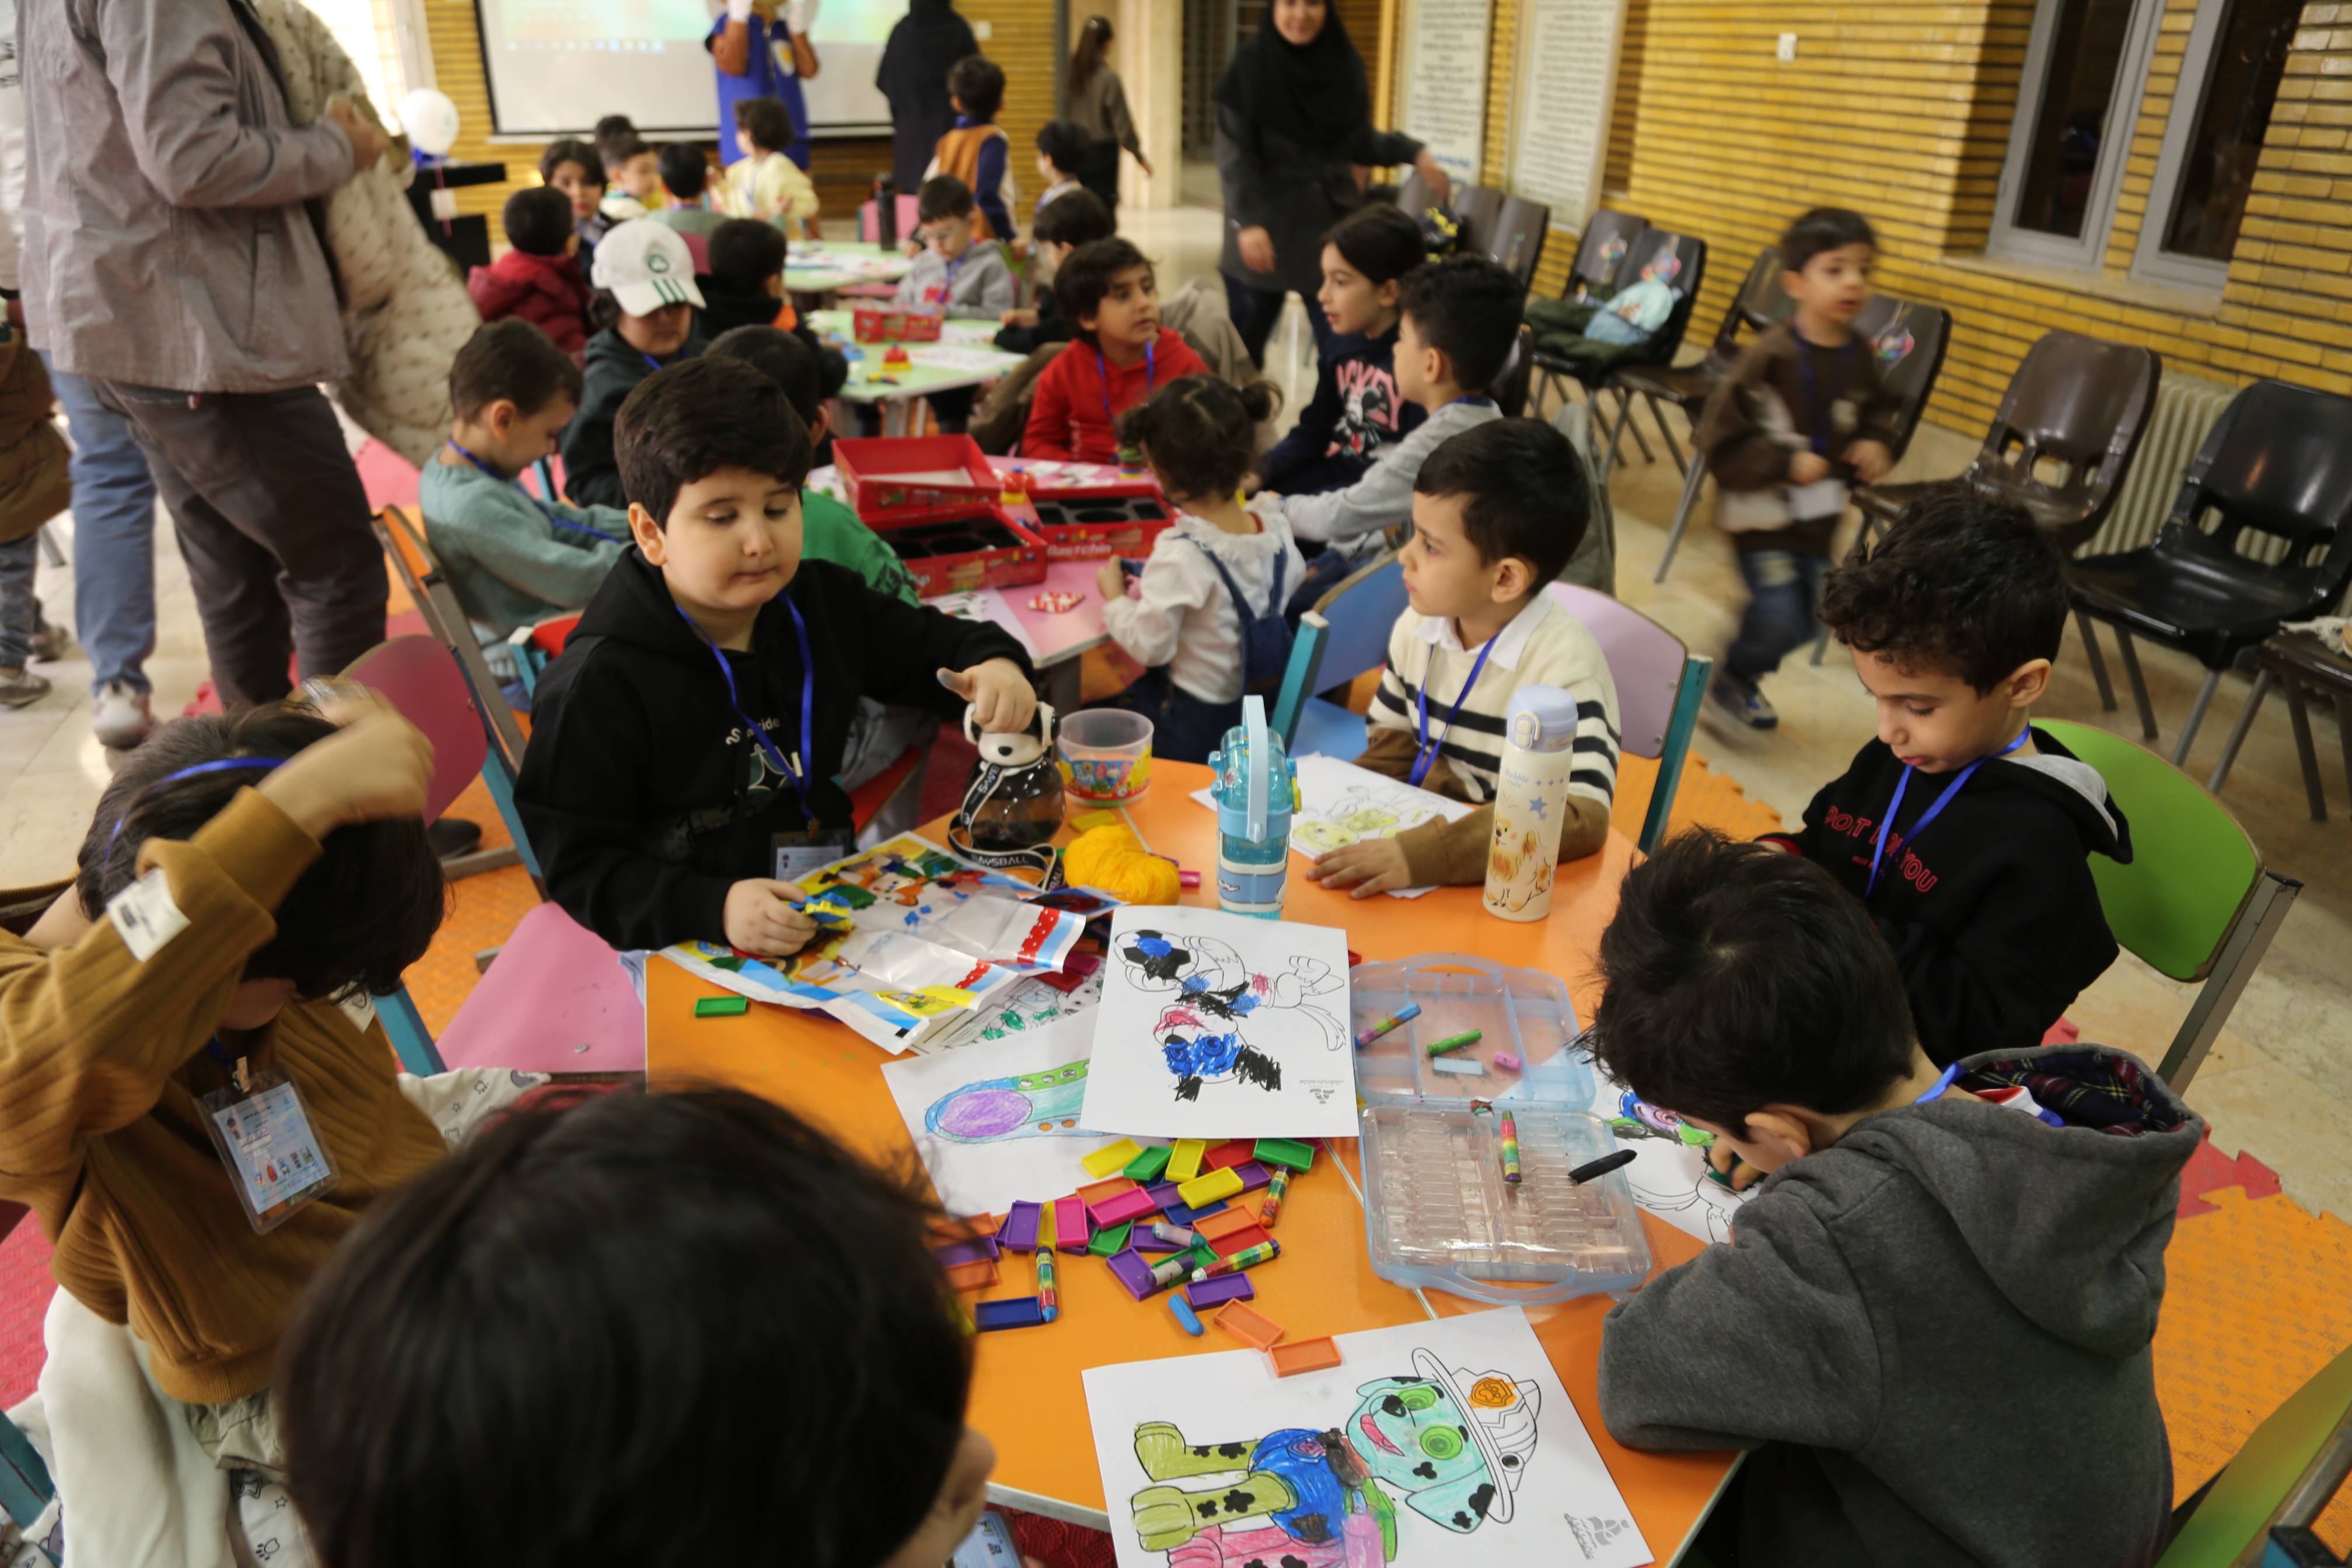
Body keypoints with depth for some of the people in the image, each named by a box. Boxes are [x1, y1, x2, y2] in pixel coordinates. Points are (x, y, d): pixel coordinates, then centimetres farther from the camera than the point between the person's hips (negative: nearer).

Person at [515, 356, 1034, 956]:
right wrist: (715, 907, -29)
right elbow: (577, 869, -14)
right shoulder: (596, 684, -13)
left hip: (833, 907, 5)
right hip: (683, 953, -4)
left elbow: (933, 647, 20)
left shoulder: (823, 602, 6)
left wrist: (995, 665, -4)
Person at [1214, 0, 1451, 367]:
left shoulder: (1344, 64, 3)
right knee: (1243, 342, 8)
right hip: (1267, 227, -2)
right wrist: (1247, 222, -21)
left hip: (1332, 226, 2)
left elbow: (1359, 142, 12)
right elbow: (1233, 153, -10)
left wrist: (1413, 152, -3)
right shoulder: (1250, 65, -7)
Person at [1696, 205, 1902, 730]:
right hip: (1763, 512, -6)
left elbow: (1877, 412, 18)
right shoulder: (1772, 356, -21)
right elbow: (1720, 437, -20)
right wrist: (1786, 464, -23)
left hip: (1820, 514, 7)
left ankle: (1740, 678, 40)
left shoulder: (1859, 356, -2)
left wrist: (1876, 444, -3)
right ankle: (1731, 679, 20)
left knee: (1805, 621, 15)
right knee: (1780, 619, -10)